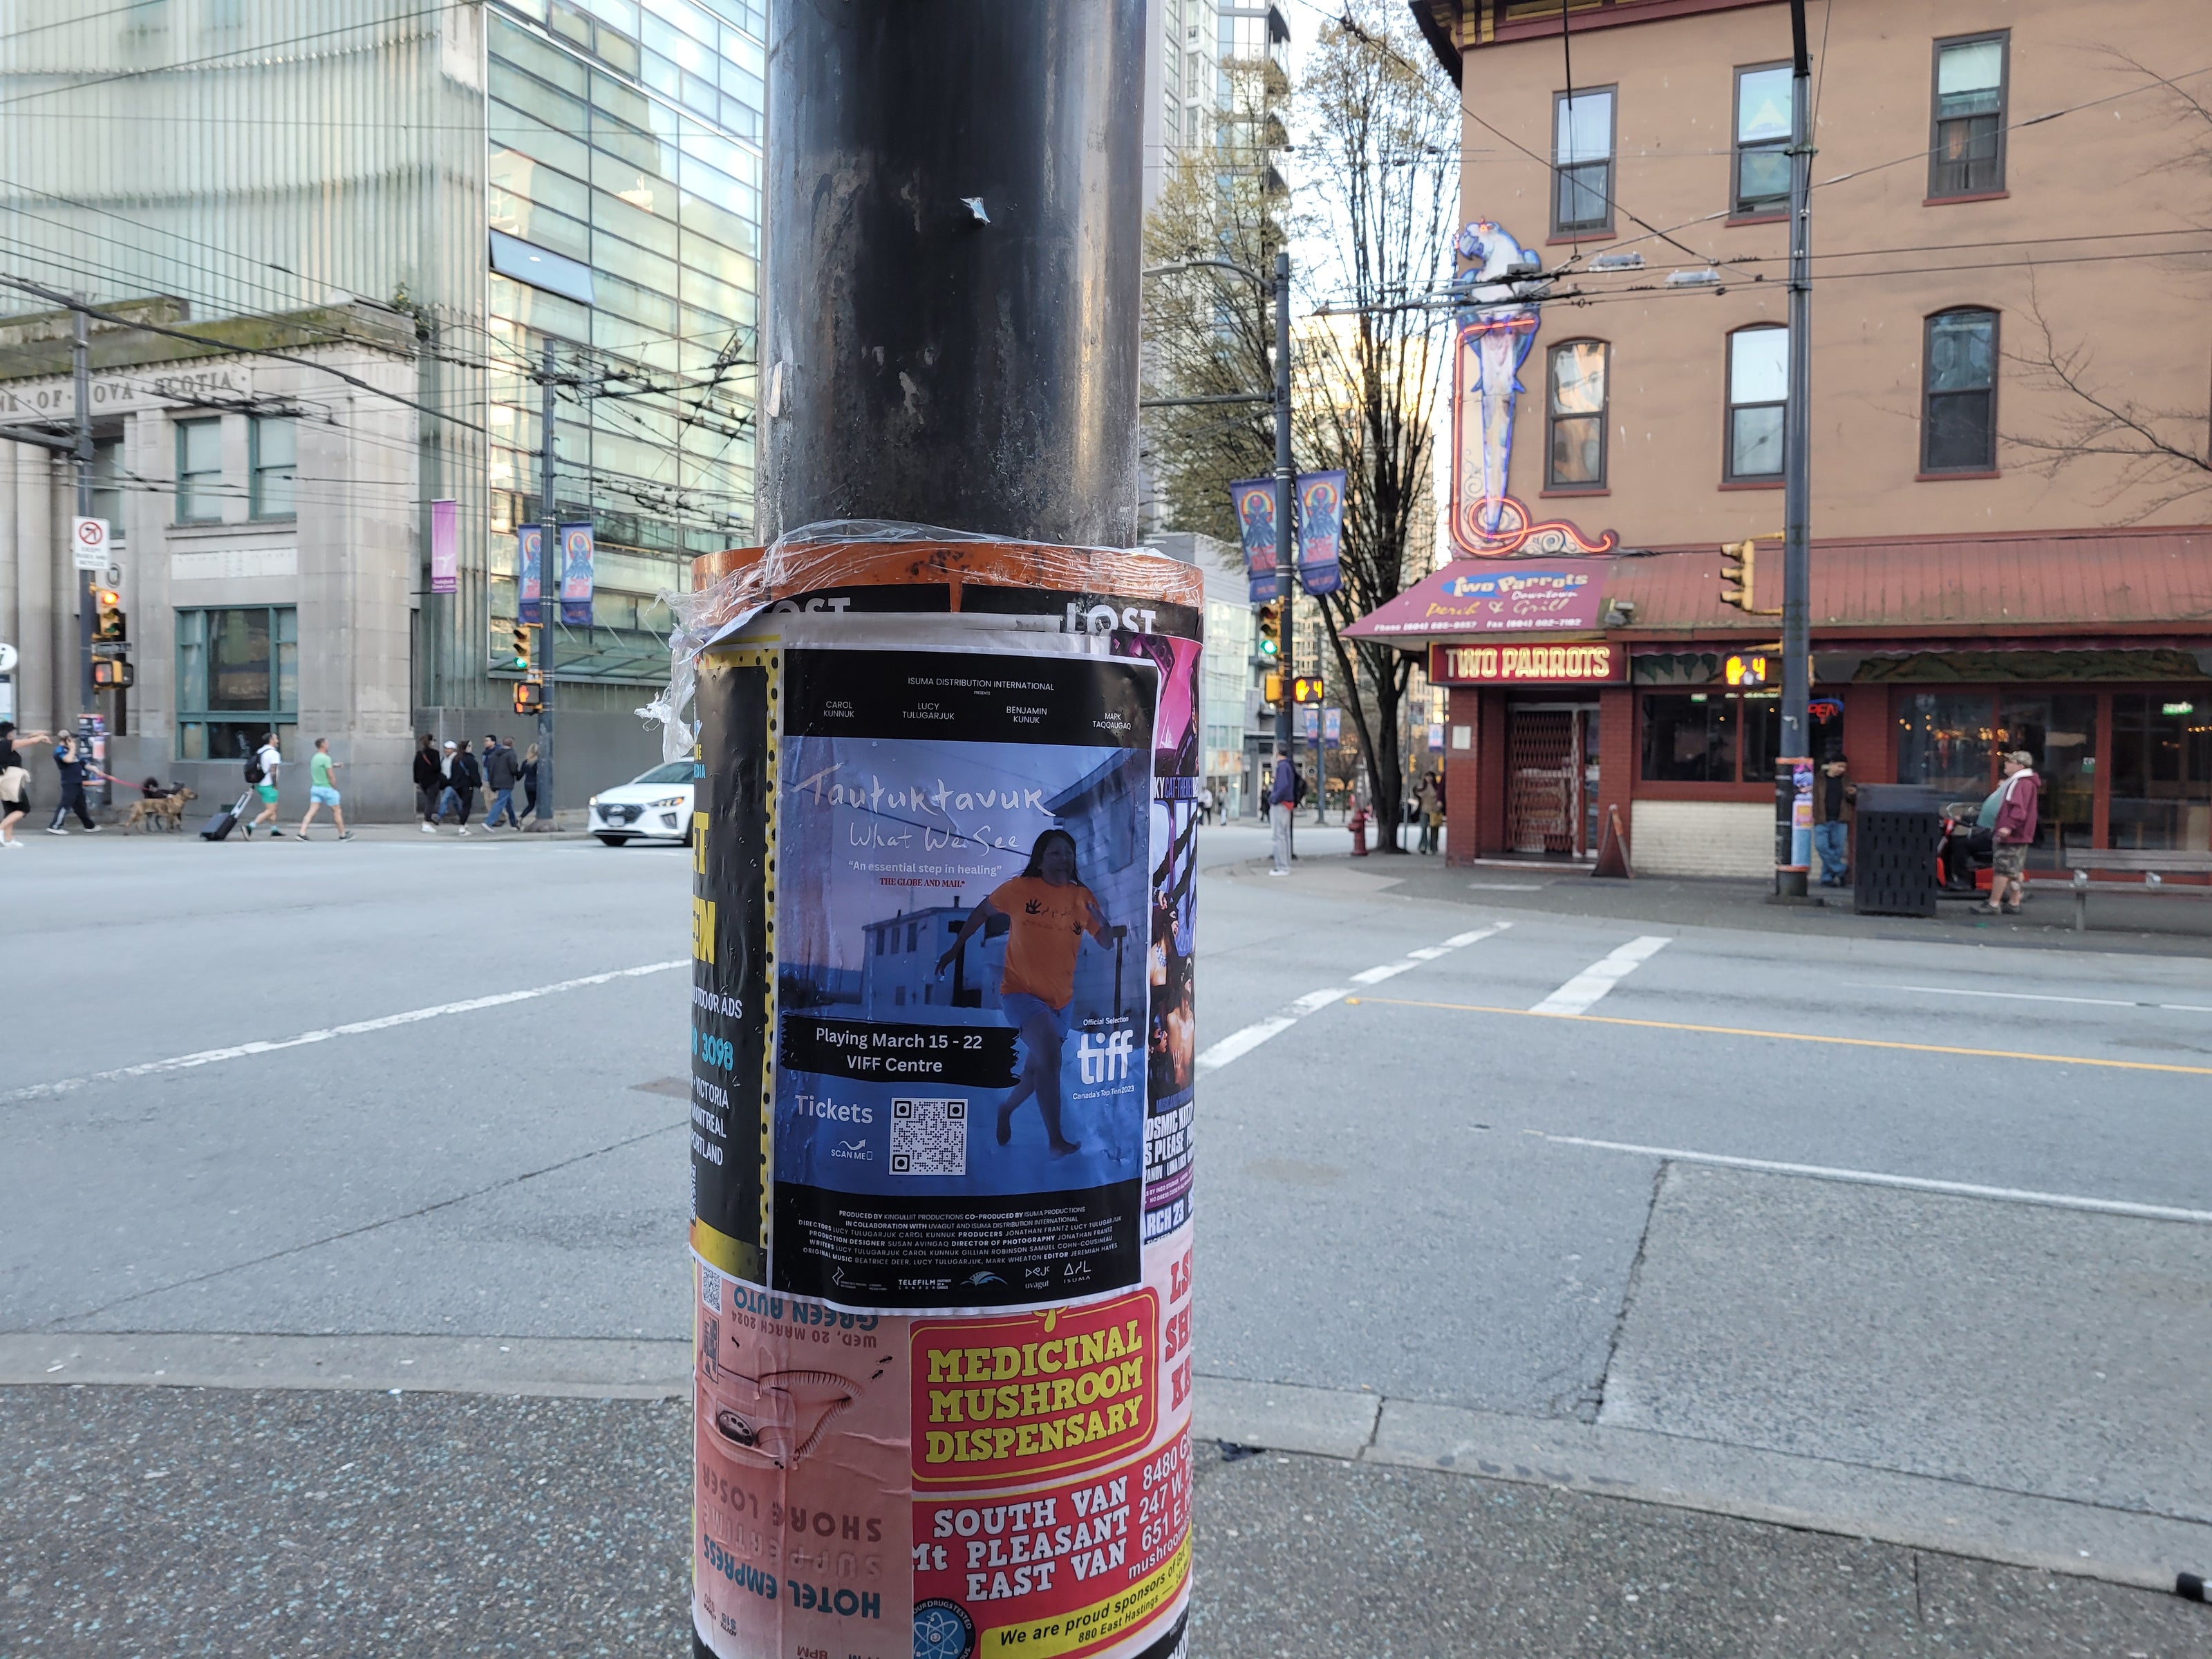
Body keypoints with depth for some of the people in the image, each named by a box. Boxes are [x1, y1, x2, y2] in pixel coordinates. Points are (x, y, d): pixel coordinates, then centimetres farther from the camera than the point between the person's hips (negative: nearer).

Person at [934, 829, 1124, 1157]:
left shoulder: (1083, 897, -2)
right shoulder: (1020, 889, -9)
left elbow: (1105, 939, -7)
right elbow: (982, 912, 4)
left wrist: (1116, 929, -29)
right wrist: (955, 948, 6)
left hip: (1061, 999, 5)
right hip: (1021, 991, -5)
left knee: (1037, 1068, 17)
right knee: (1050, 1055, -24)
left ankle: (1006, 1109, 48)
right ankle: (1057, 1141, -16)